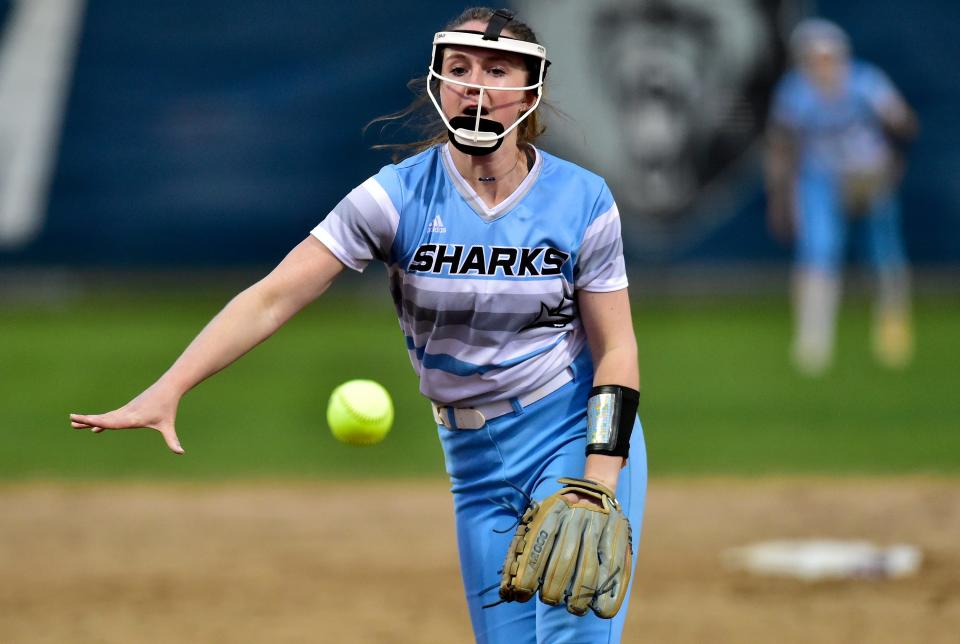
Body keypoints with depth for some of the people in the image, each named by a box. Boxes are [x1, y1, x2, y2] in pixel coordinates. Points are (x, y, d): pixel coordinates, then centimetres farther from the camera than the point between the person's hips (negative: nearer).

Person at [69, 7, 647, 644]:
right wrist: (165, 393, -26)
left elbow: (616, 350, -4)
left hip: (575, 438, -2)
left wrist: (598, 487, -16)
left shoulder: (582, 201, -8)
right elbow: (272, 298, -15)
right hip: (475, 458, 2)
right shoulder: (400, 196, -9)